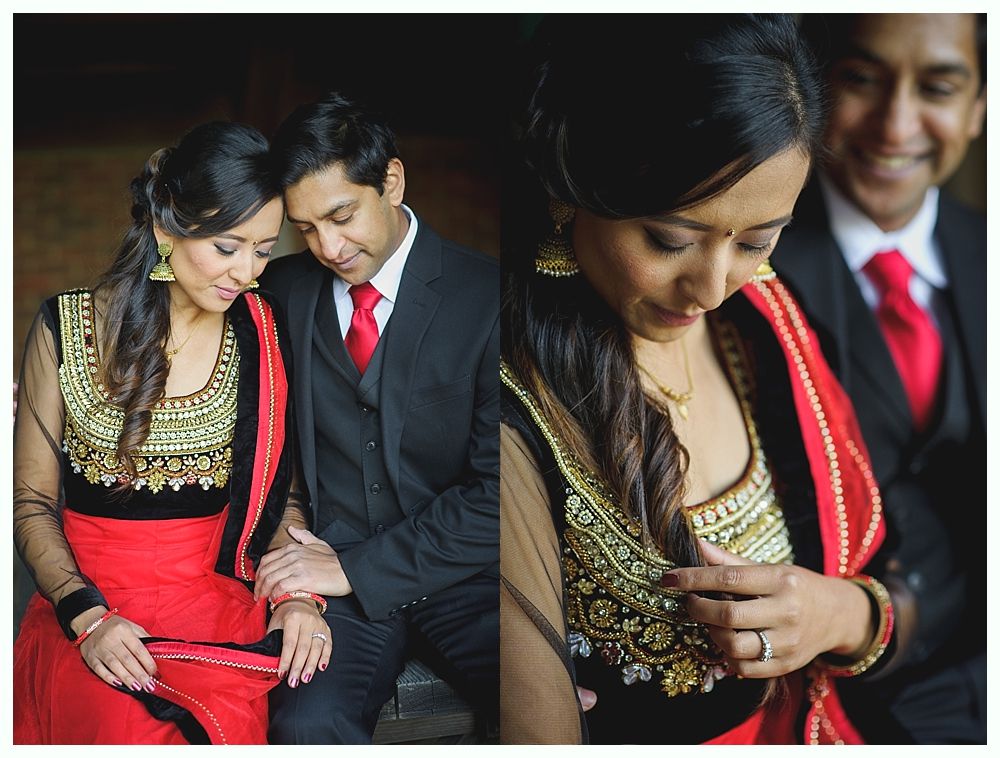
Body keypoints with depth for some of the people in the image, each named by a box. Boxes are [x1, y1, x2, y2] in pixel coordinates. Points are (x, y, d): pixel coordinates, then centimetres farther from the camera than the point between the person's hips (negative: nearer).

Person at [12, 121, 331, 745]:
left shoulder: (263, 336, 4)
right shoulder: (67, 328, 1)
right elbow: (32, 503, 4)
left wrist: (297, 593, -6)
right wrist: (86, 616, -11)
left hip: (221, 604, 1)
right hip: (89, 601, 0)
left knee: (226, 724, -28)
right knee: (131, 734, -29)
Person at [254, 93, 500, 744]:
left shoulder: (486, 294, -6)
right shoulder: (284, 290, 7)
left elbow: (498, 491, -10)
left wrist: (355, 566, -13)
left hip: (462, 571, -1)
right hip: (333, 569, 2)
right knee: (307, 723, -28)